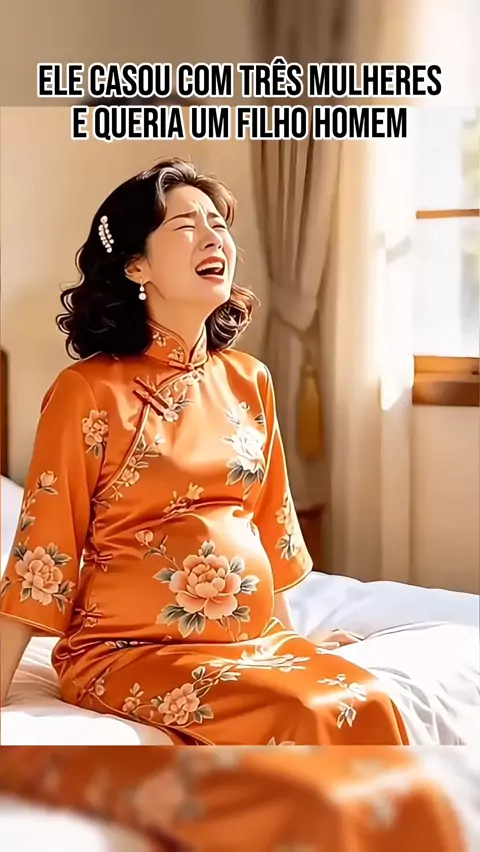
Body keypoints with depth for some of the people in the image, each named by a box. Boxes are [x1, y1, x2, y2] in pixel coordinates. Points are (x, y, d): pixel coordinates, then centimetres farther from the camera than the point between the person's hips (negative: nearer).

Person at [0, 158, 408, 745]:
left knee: (371, 706, -22)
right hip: (130, 650, -5)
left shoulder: (248, 380, 10)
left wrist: (286, 633, 25)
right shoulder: (86, 391, -7)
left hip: (251, 636, 6)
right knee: (316, 718, -27)